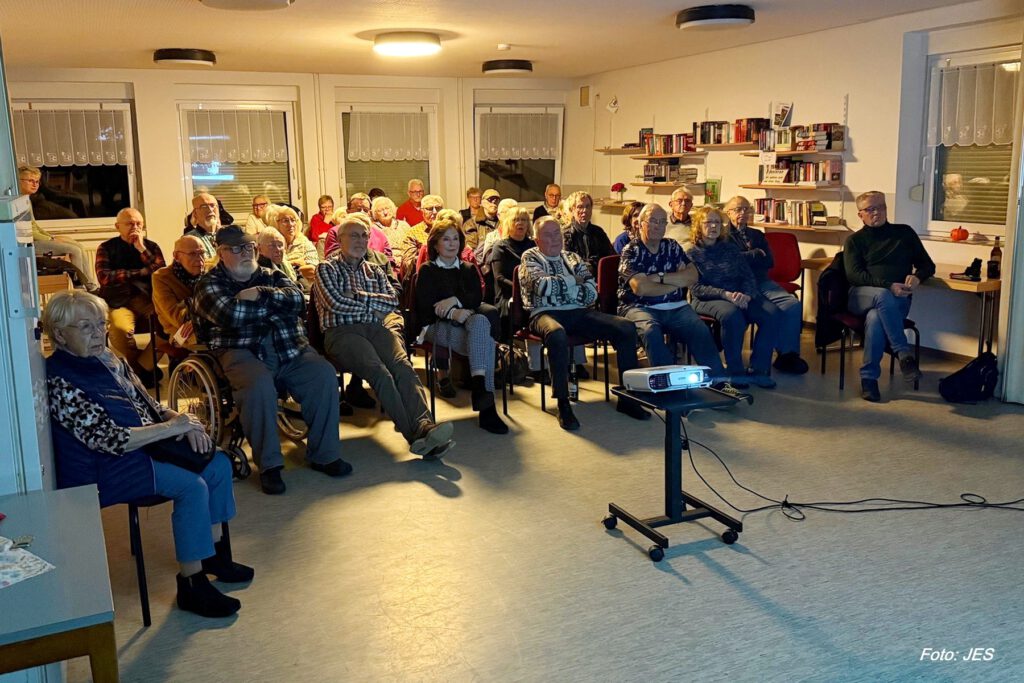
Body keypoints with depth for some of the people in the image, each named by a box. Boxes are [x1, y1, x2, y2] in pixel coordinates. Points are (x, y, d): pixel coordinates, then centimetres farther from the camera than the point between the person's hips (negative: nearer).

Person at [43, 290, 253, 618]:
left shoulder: (109, 360, 9)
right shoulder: (60, 382, -19)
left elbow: (149, 406, 14)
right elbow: (109, 439, -25)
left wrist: (183, 420, -7)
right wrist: (171, 427, -20)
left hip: (143, 444, 9)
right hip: (104, 470, -9)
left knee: (218, 464, -2)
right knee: (192, 487, -25)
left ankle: (215, 554, 12)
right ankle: (191, 585, -14)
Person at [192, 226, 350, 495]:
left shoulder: (272, 276, 22)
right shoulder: (209, 284, 9)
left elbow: (297, 300, 2)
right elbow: (229, 314, -11)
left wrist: (261, 294, -10)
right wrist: (277, 304, -1)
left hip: (290, 349, 4)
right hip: (242, 351, -4)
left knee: (324, 374, -21)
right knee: (260, 385, -35)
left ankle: (323, 454, -10)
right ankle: (269, 465, -21)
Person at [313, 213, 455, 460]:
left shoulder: (374, 270, 28)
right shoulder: (327, 269, 15)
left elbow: (392, 302, 12)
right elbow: (337, 304, -3)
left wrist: (357, 296, 2)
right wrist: (373, 304, 8)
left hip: (376, 329, 4)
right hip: (341, 332, -4)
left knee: (403, 366, -30)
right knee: (379, 371, -34)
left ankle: (425, 425, -48)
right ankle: (415, 433, -43)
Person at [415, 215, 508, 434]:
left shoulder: (469, 269, 24)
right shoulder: (427, 271, 13)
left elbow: (477, 298, 5)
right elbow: (425, 306, -3)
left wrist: (454, 300, -16)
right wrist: (453, 312, -21)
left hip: (467, 322, 3)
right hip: (438, 326, -3)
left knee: (481, 321, -37)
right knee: (484, 339, -33)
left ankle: (480, 389, -46)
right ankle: (486, 407, -42)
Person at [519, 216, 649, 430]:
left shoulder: (574, 258, 21)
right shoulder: (530, 258, 10)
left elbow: (591, 294, 7)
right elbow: (542, 285, -11)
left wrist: (559, 285, -3)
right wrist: (573, 281, 2)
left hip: (579, 313, 5)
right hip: (545, 313, -5)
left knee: (626, 328, -16)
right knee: (557, 334, -42)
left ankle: (627, 398, -11)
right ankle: (563, 405, -32)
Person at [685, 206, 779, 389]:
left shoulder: (730, 248, 19)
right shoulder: (692, 253, 6)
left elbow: (748, 276, 11)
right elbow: (696, 288, -6)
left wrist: (746, 295, -12)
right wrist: (726, 294, -21)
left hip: (739, 296, 5)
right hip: (708, 299, -4)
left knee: (771, 313, -23)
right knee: (732, 315, -38)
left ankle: (758, 369, -18)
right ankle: (735, 371, -23)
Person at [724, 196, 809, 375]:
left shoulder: (757, 235, 28)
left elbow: (769, 262, 13)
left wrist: (745, 258, 1)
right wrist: (756, 254, 4)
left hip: (762, 282, 5)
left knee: (793, 304, -22)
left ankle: (788, 355, -18)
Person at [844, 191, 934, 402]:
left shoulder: (904, 232, 17)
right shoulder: (855, 240, 12)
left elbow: (927, 265, 17)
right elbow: (854, 275, -3)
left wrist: (917, 277, -9)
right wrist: (888, 286, -18)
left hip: (897, 300, 1)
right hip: (862, 296, 0)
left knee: (875, 318, -35)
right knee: (882, 296, -38)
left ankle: (869, 377, -28)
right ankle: (904, 354, -35)